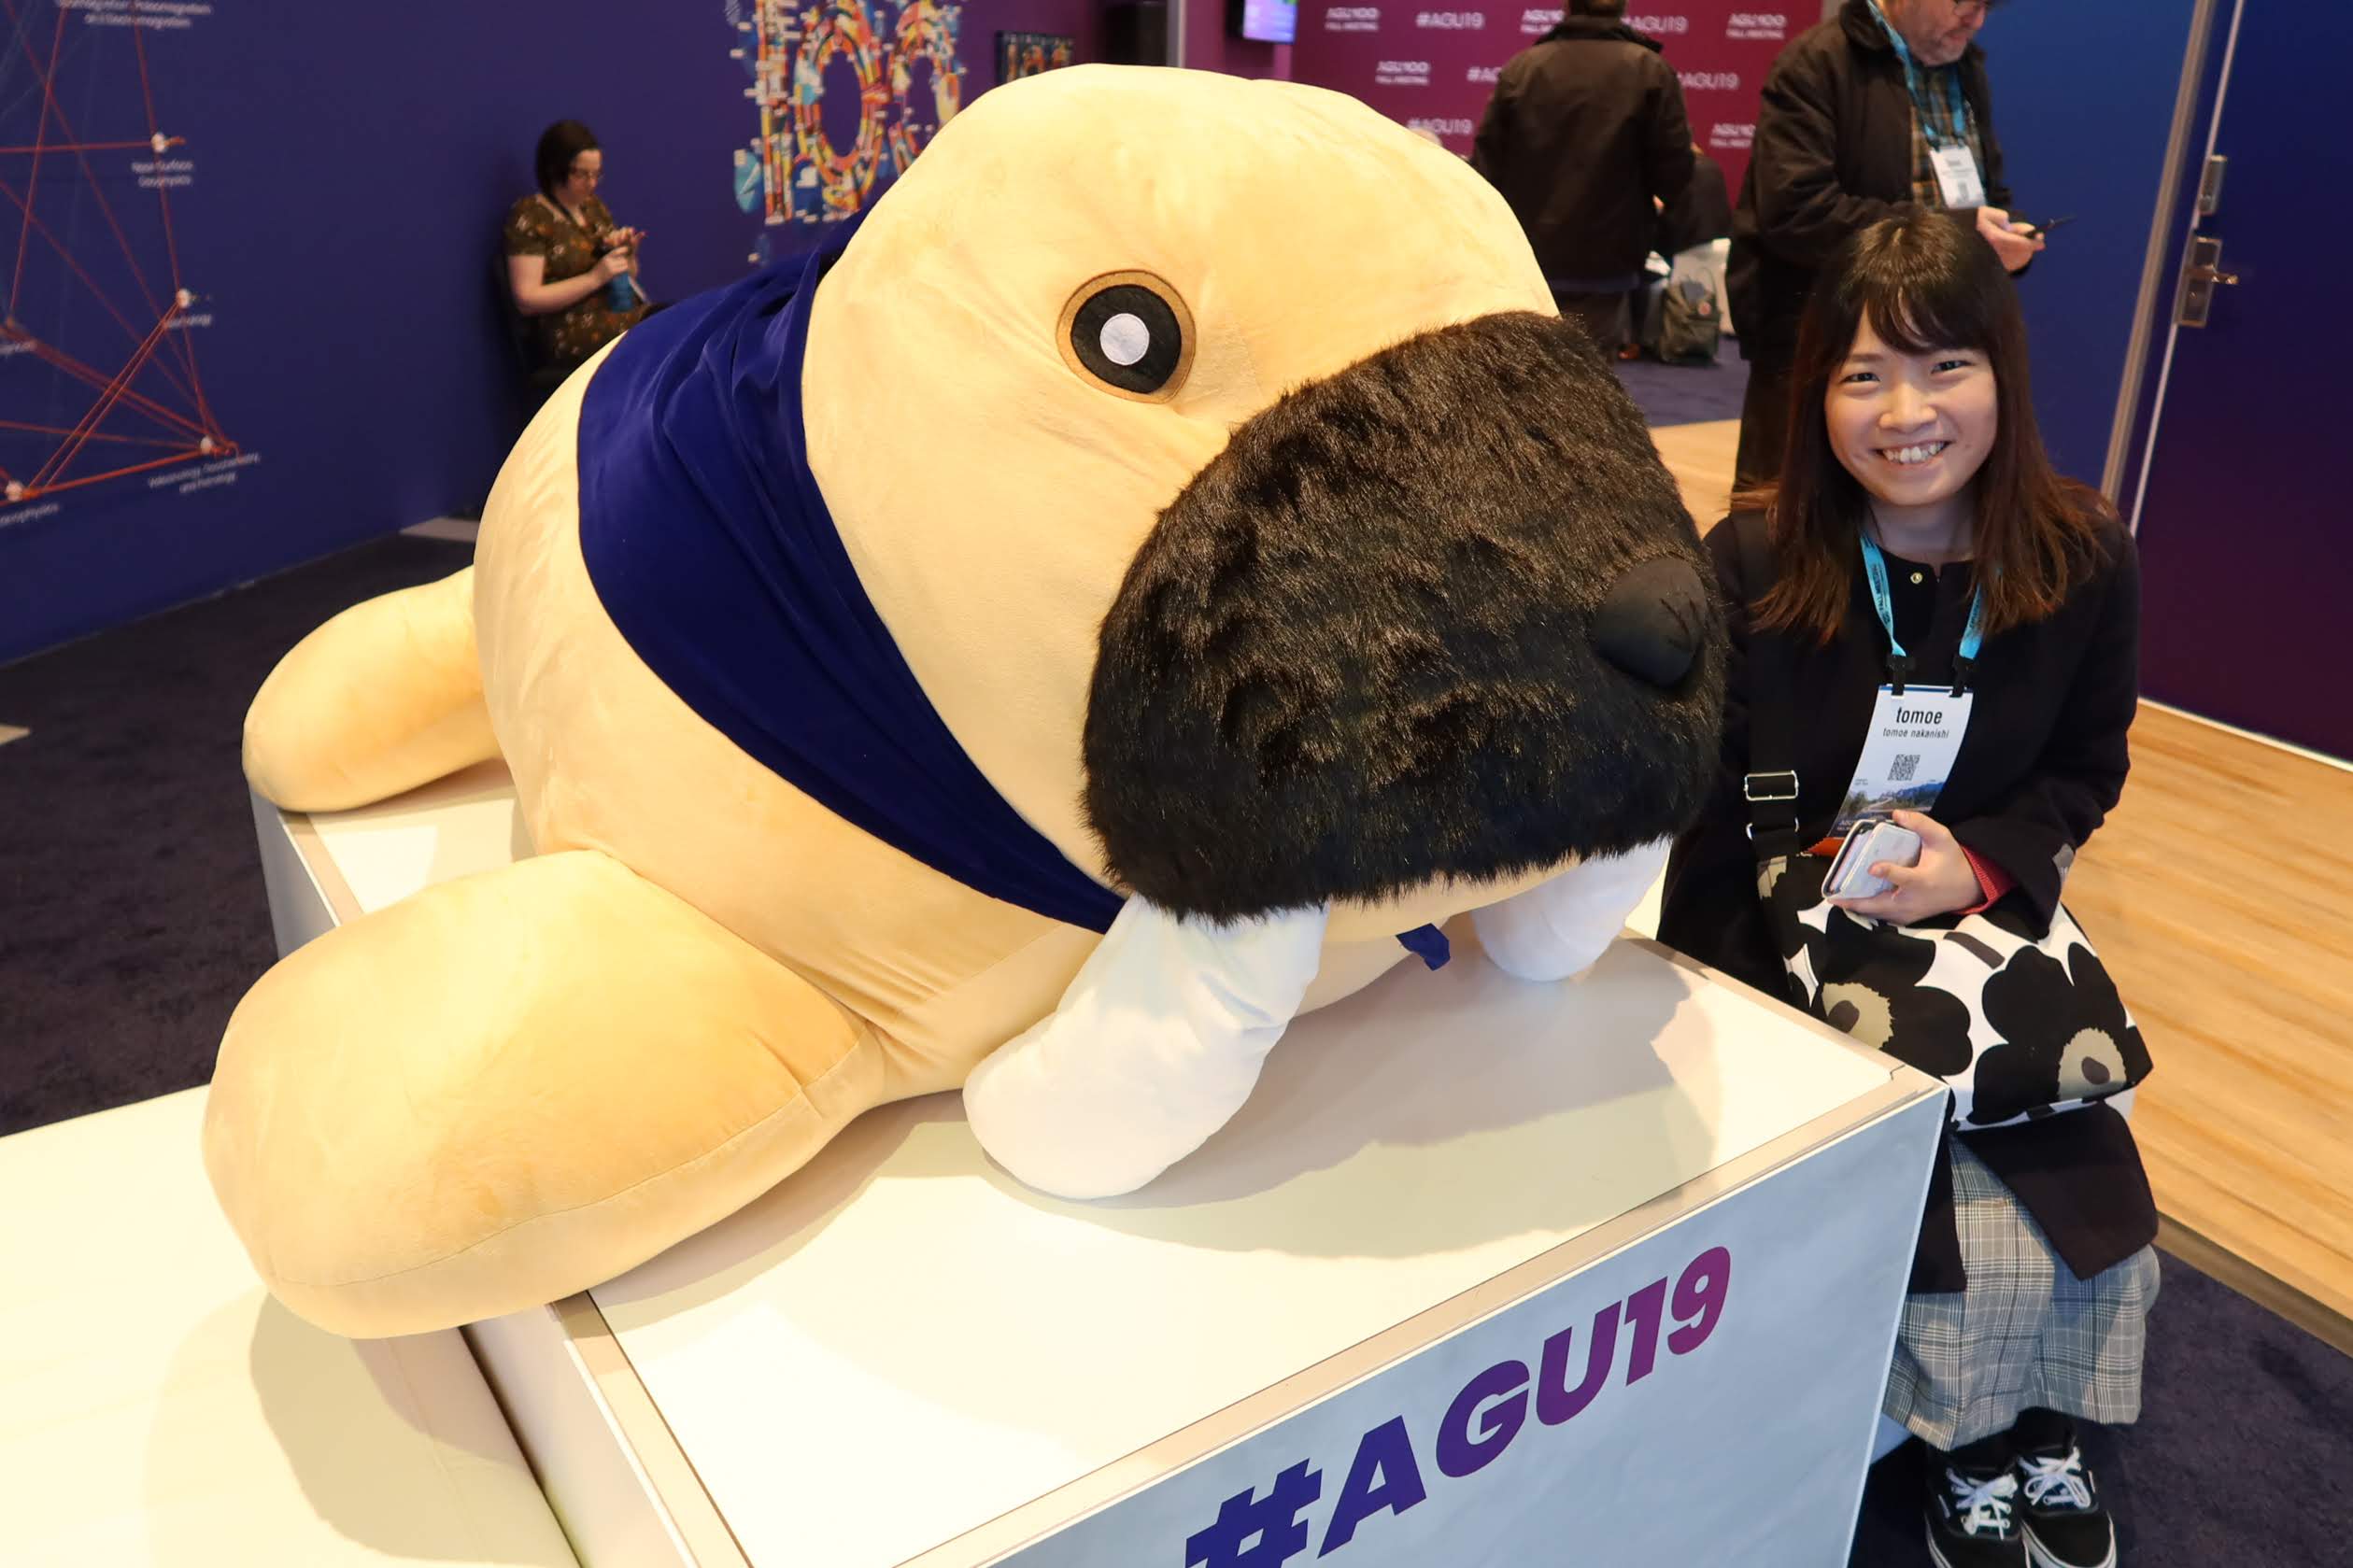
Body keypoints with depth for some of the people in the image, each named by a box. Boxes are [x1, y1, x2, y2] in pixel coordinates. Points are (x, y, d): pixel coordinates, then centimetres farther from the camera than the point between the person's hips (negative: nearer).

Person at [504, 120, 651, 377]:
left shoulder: (593, 205, 15)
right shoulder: (529, 217, -5)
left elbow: (630, 274, 24)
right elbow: (527, 299, -12)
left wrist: (626, 251, 0)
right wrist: (595, 278, -17)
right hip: (573, 335, -7)